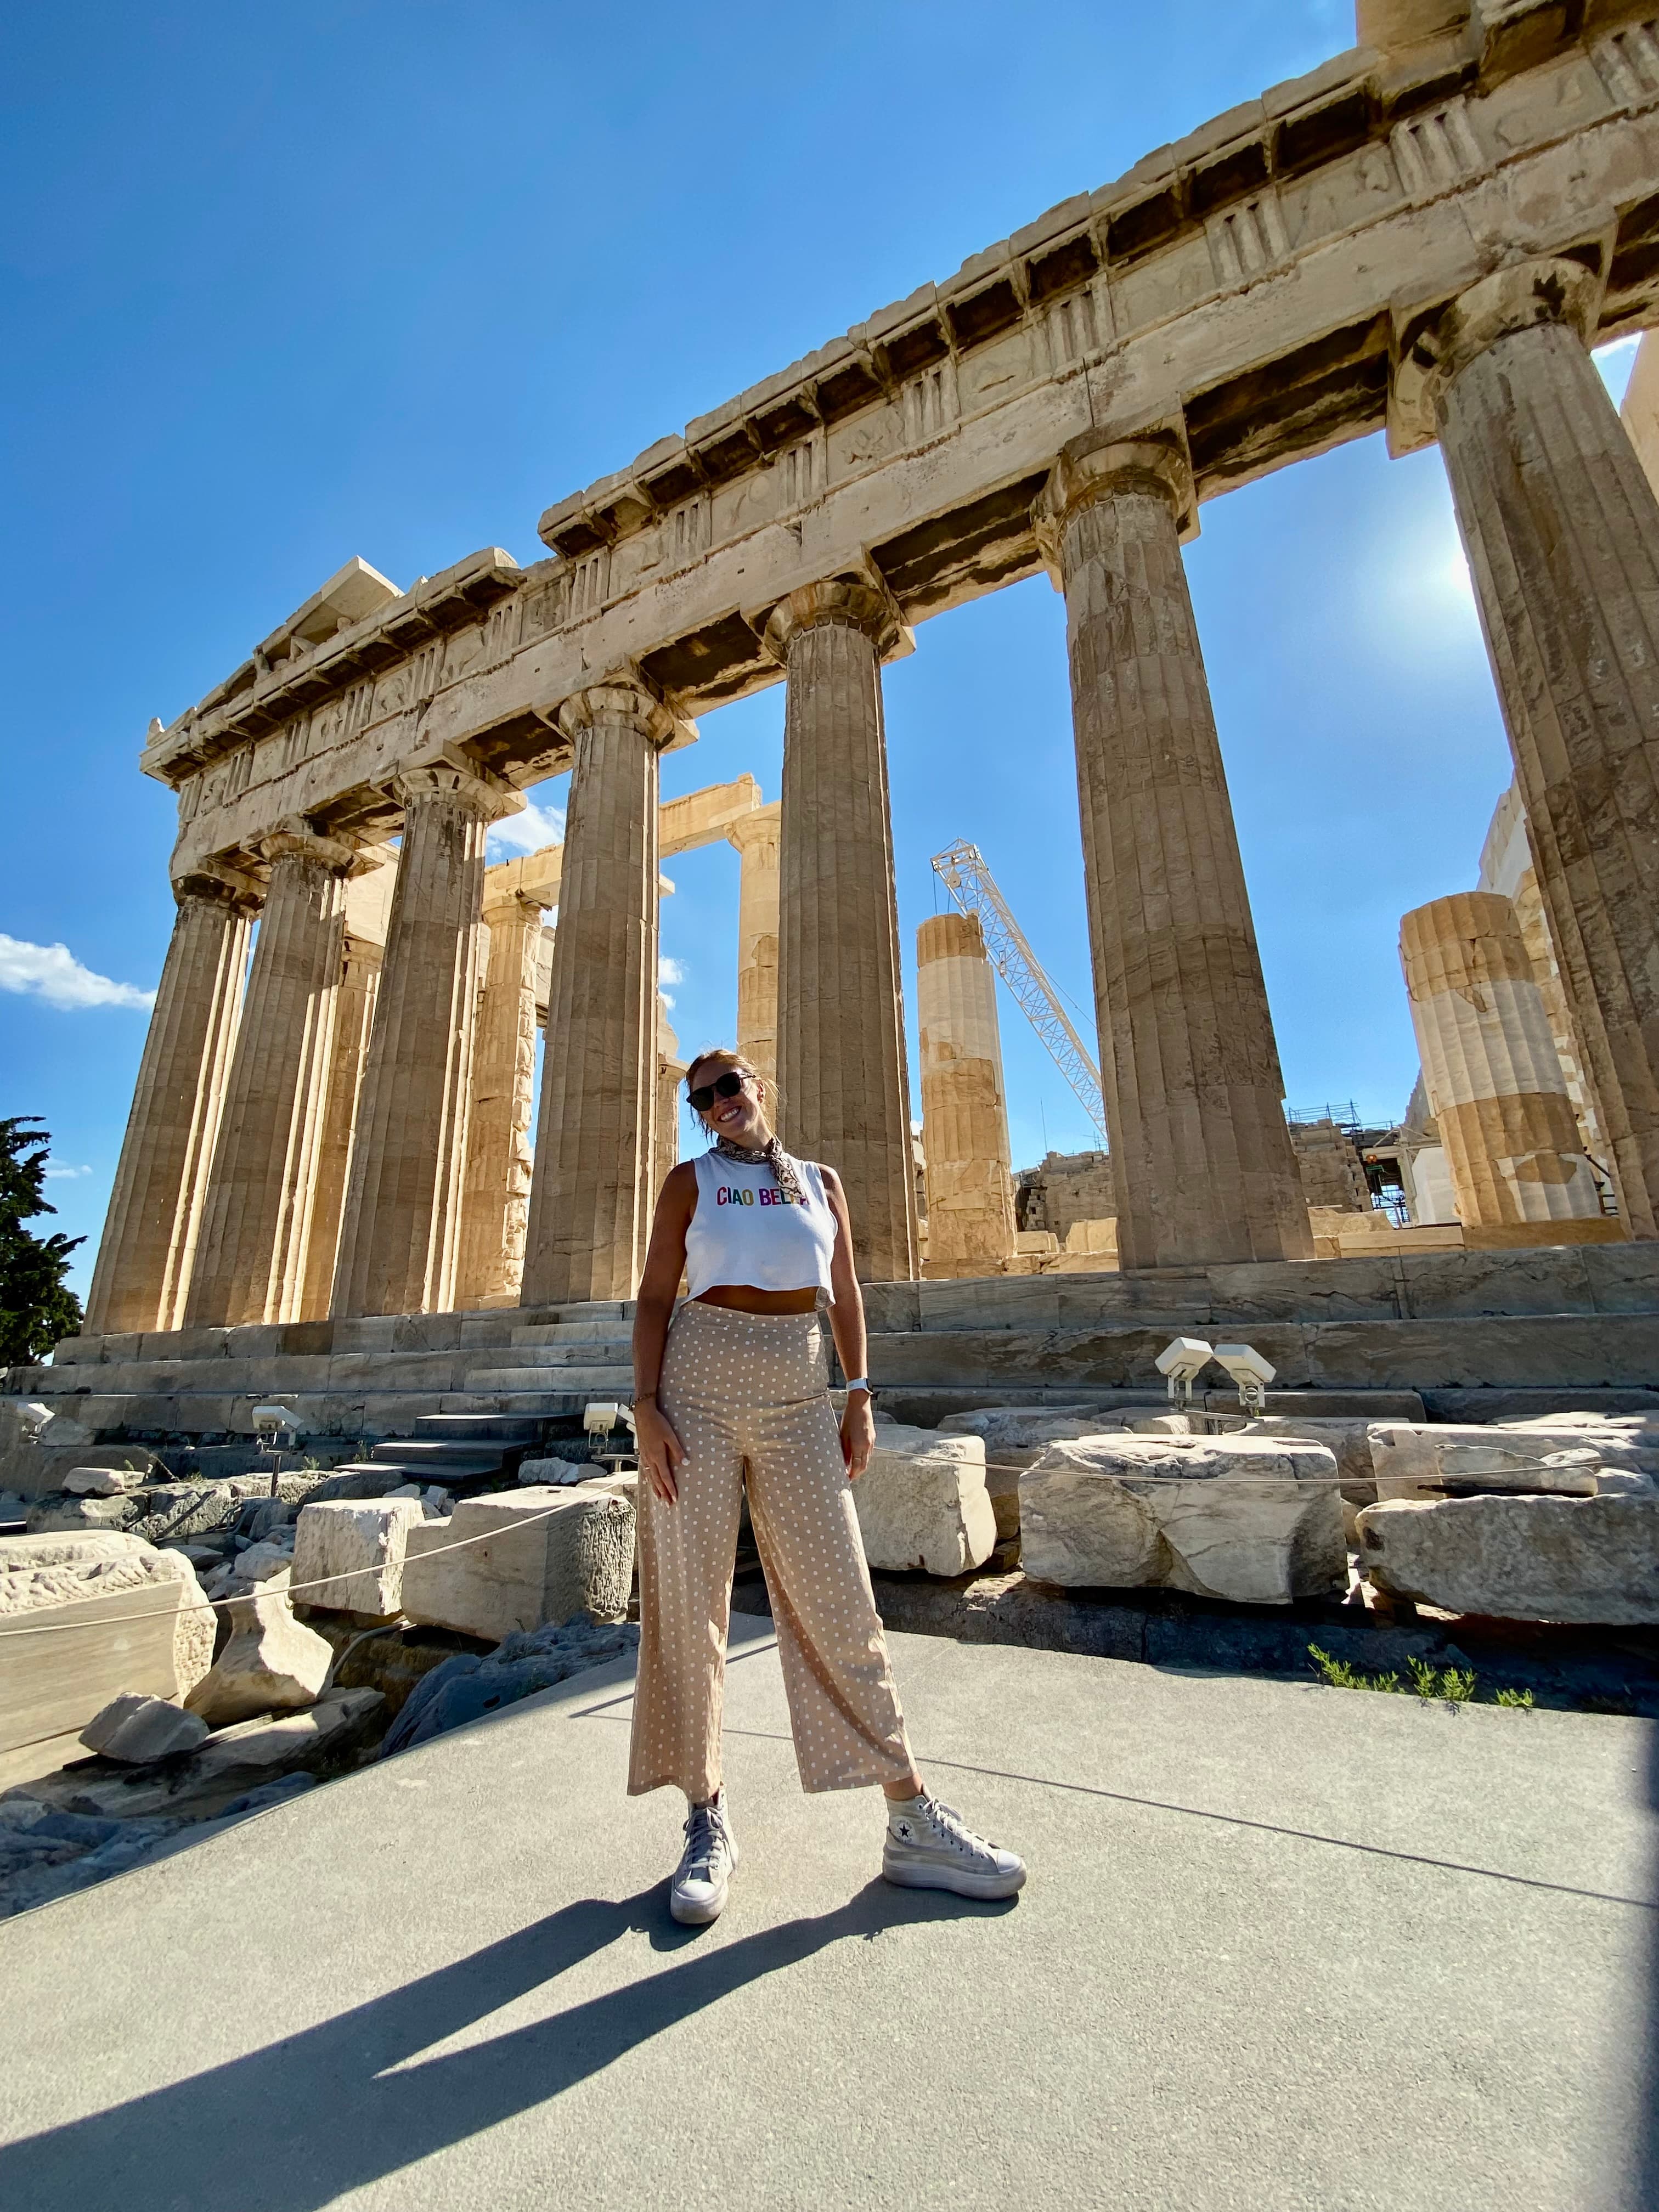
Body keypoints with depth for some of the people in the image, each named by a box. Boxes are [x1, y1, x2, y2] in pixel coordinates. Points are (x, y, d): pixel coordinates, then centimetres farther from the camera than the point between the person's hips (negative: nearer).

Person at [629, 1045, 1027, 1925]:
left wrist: (859, 1399, 5)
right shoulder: (690, 1180, 7)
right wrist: (646, 1407, -8)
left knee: (838, 1602, 4)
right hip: (699, 1386, -1)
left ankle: (911, 1825, 16)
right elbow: (654, 1297, 2)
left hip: (798, 1396, 2)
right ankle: (707, 1820, 22)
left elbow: (844, 1294, 12)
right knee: (687, 1602, 3)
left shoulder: (821, 1180, 12)